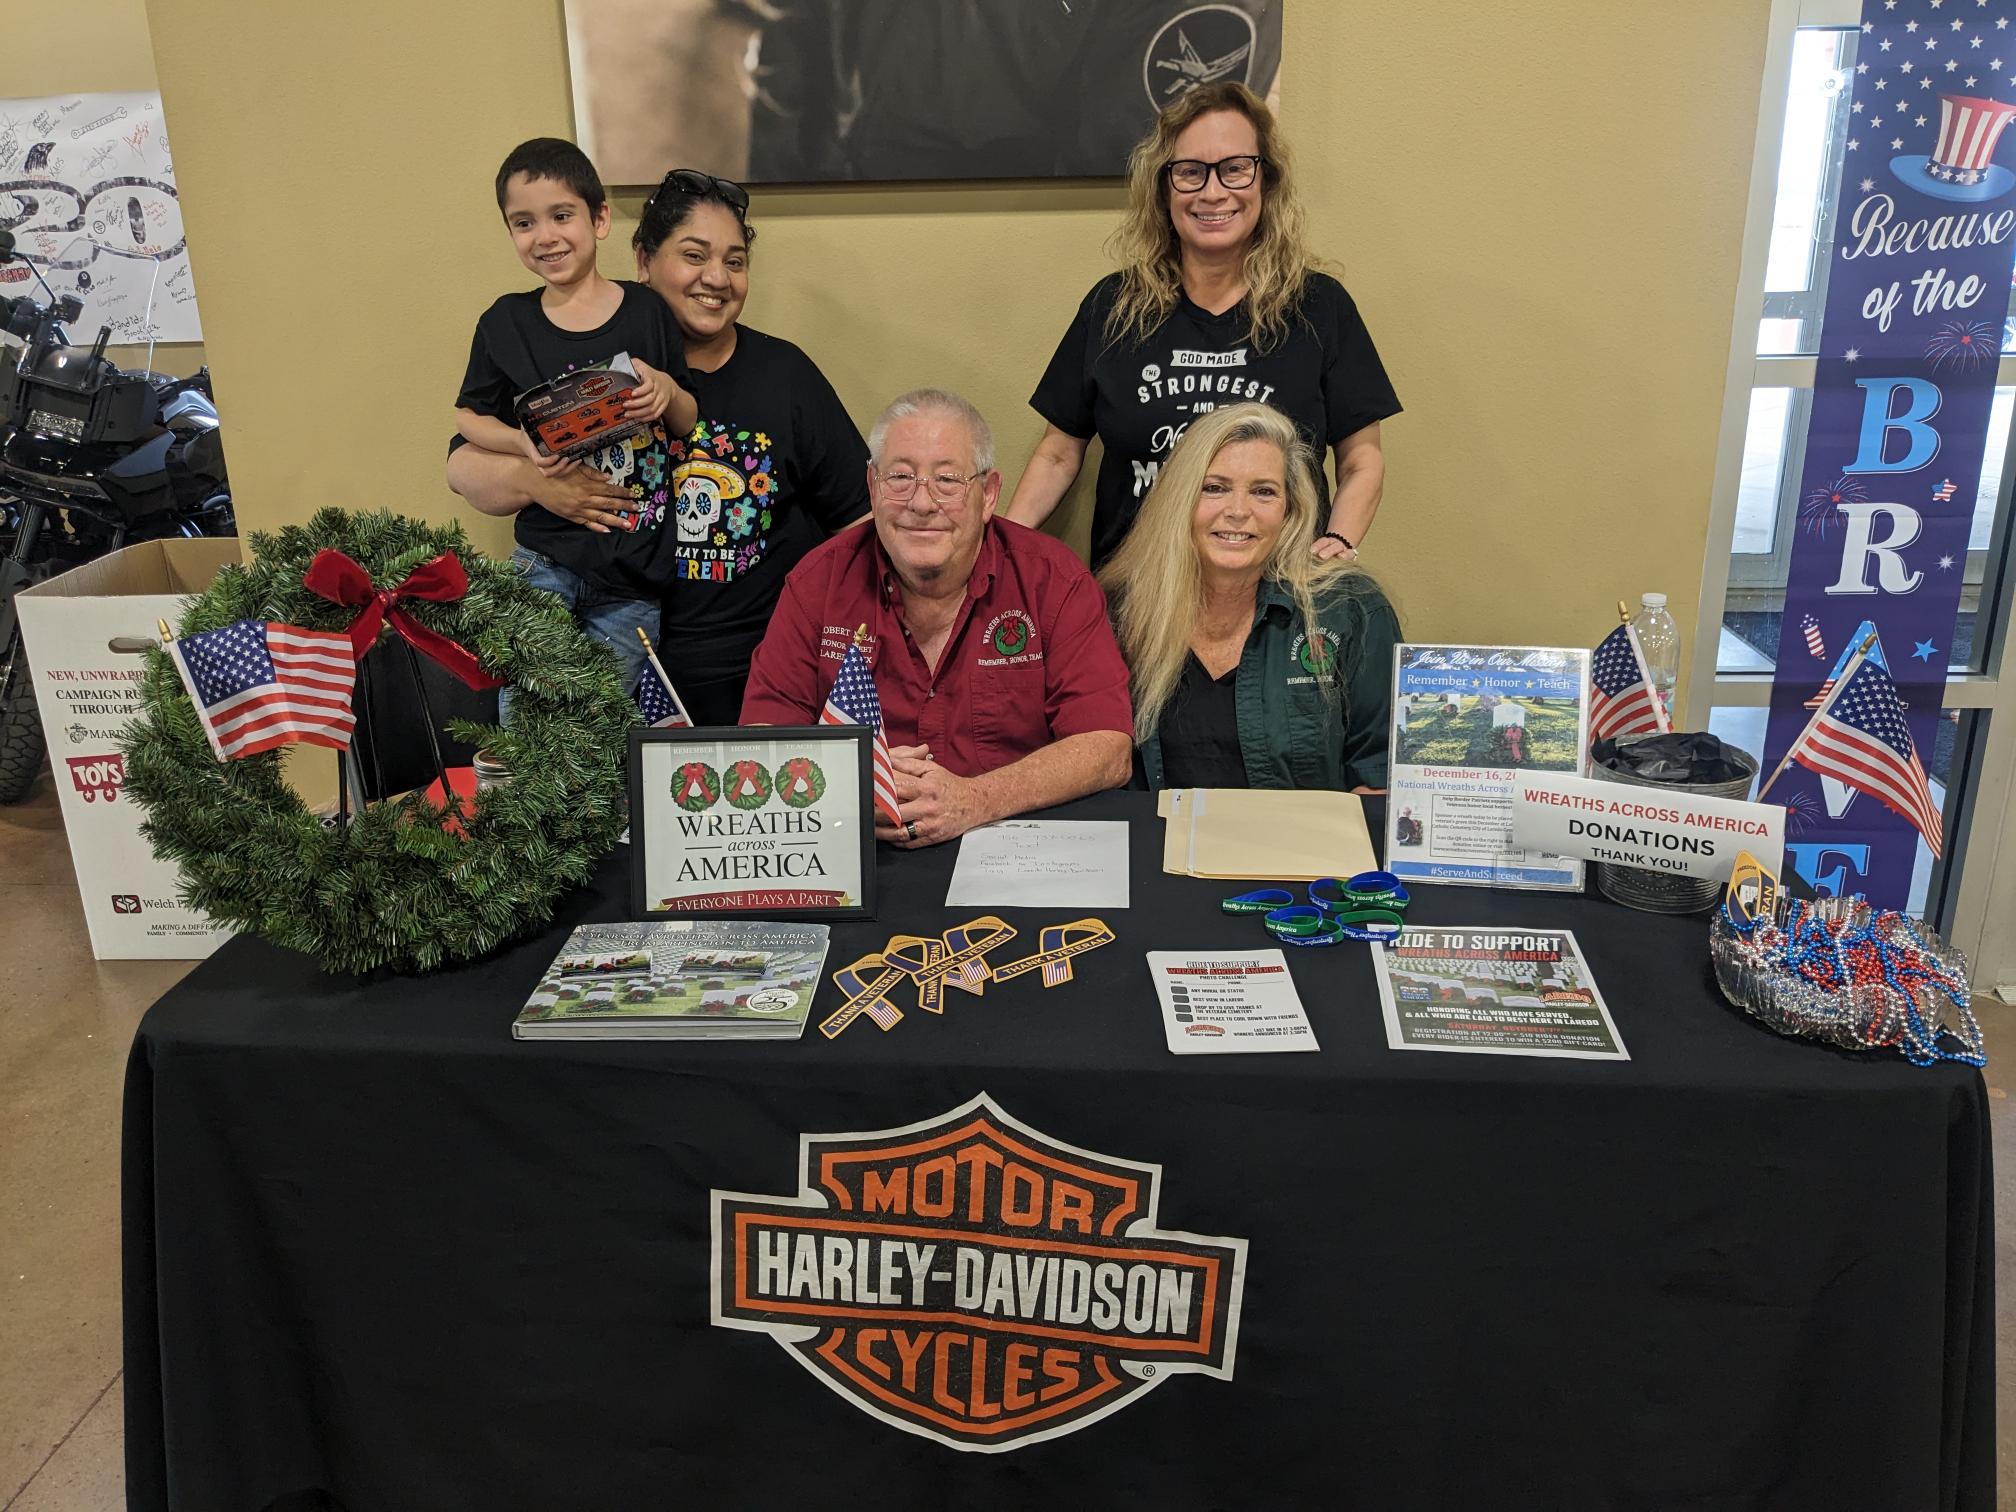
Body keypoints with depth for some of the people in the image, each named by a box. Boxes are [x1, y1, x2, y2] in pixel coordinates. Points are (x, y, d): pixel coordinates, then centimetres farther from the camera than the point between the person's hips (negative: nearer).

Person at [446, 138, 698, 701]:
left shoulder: (648, 311, 3)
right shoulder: (506, 324, 5)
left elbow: (693, 427, 8)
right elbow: (468, 418, 10)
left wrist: (669, 392, -13)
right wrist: (529, 444, -8)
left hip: (638, 580, 0)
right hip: (547, 563, 0)